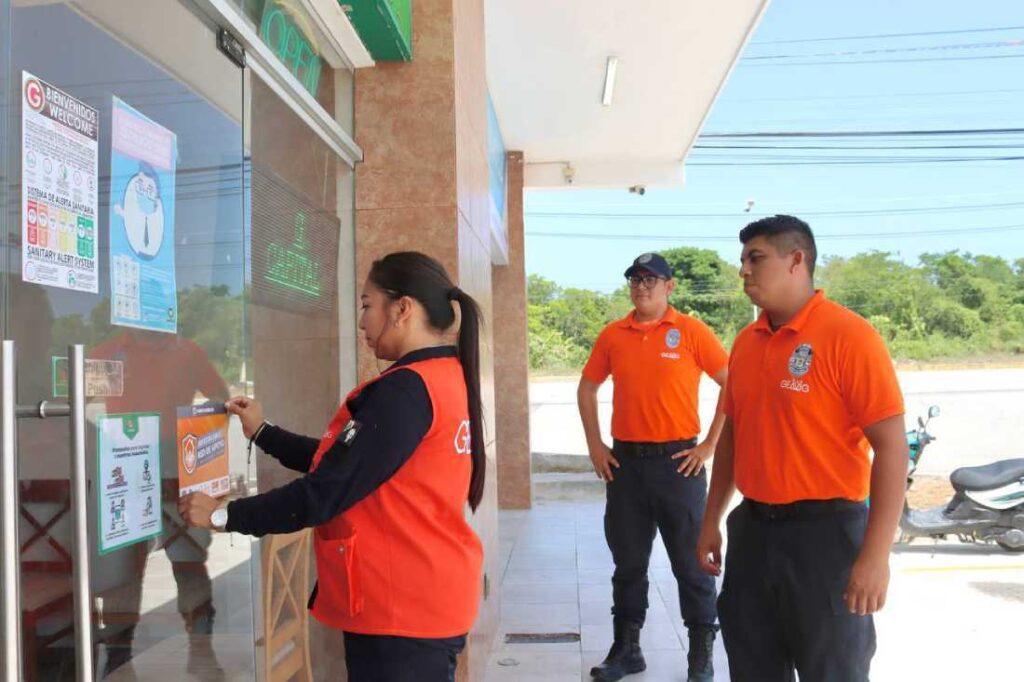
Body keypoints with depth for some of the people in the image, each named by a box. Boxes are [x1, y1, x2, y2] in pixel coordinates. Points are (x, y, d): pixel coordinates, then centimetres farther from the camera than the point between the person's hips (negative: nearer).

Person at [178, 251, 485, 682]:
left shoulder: (406, 389, -21)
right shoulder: (448, 378, 8)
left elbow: (327, 491, -20)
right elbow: (342, 462, 14)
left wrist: (224, 515, -10)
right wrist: (262, 433, 15)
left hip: (400, 609, -9)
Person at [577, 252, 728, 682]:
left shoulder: (691, 331, -5)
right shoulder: (612, 335, 5)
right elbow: (587, 388, 15)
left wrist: (709, 444, -7)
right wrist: (595, 445, 7)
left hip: (678, 461, -3)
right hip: (624, 462, 4)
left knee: (691, 561, 6)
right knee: (628, 560, 12)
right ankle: (626, 648, 26)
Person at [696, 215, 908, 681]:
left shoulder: (848, 335, -13)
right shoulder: (746, 342, 8)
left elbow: (891, 447, -16)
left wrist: (875, 556, -20)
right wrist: (712, 521, 15)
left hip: (824, 531, -6)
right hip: (752, 529, 6)